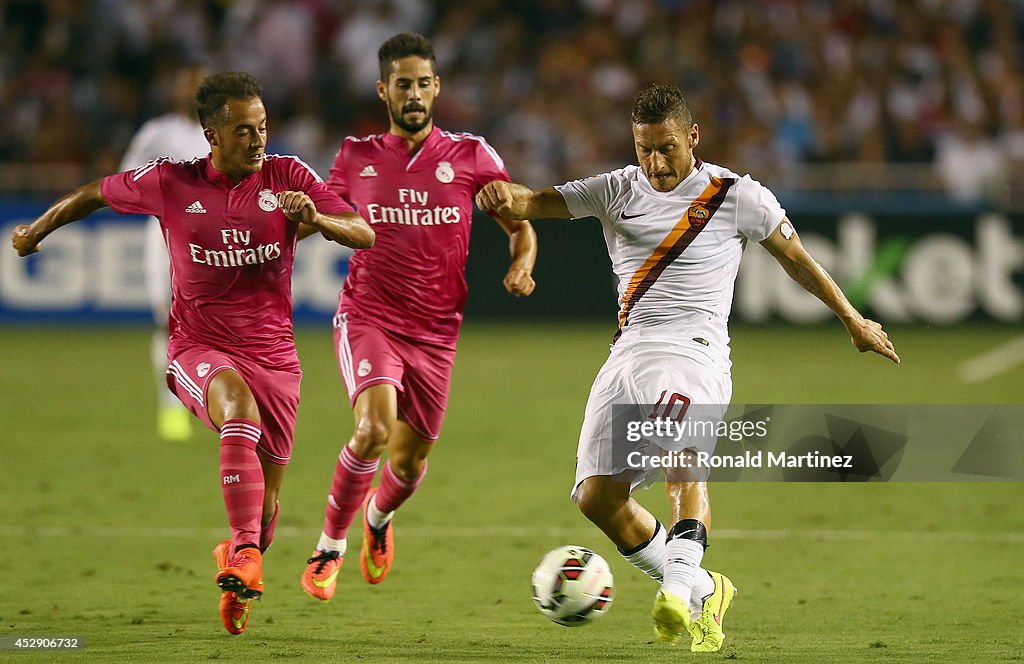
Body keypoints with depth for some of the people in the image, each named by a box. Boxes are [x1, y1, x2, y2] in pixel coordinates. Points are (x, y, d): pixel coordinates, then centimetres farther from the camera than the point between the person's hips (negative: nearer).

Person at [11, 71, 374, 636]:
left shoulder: (287, 177, -3)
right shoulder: (169, 183, -4)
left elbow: (364, 235, -9)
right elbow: (95, 194, 14)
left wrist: (317, 219, -29)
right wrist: (34, 233, 26)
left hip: (273, 356, 2)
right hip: (199, 350, -2)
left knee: (264, 508, 7)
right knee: (239, 407, -37)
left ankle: (237, 556, 40)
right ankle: (245, 556, -46)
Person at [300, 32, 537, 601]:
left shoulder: (472, 157, 1)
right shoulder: (357, 158, 3)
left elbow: (520, 225, 10)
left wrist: (521, 267, -11)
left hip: (435, 330, 2)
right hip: (368, 317, -2)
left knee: (409, 462, 9)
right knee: (374, 429, -26)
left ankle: (379, 518, 46)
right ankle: (330, 545, -5)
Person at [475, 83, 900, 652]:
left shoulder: (737, 196, 4)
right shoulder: (617, 191, 13)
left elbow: (797, 258, 15)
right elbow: (536, 203, 4)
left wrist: (854, 321, 21)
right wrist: (504, 196, -21)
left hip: (694, 350, -5)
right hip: (628, 354, 5)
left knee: (683, 456, -33)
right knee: (597, 495, -4)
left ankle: (679, 590, -50)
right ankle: (703, 592, 15)